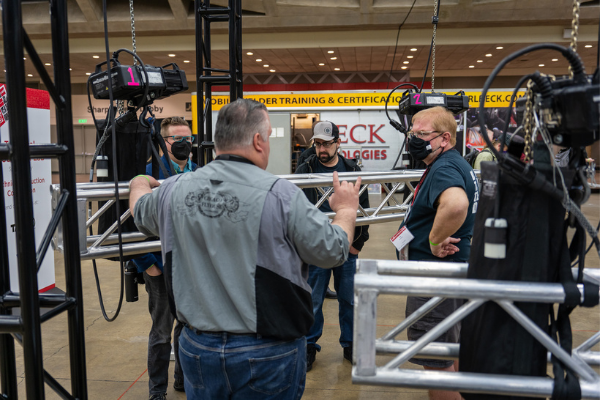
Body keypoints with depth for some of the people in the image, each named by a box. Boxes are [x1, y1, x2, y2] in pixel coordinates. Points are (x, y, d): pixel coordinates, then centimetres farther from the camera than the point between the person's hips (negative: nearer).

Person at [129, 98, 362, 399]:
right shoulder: (281, 194, -18)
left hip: (197, 349, 4)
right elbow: (333, 251, -9)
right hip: (268, 354, -3)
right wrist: (346, 210, 11)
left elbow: (140, 212, 19)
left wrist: (140, 183, 43)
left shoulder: (174, 190, -4)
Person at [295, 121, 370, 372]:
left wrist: (358, 243, 2)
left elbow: (364, 208, 8)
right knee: (313, 302, 7)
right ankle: (310, 346, 23)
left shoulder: (353, 170, 6)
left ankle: (350, 344, 30)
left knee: (349, 300, 12)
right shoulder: (305, 170, -1)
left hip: (347, 248, 2)